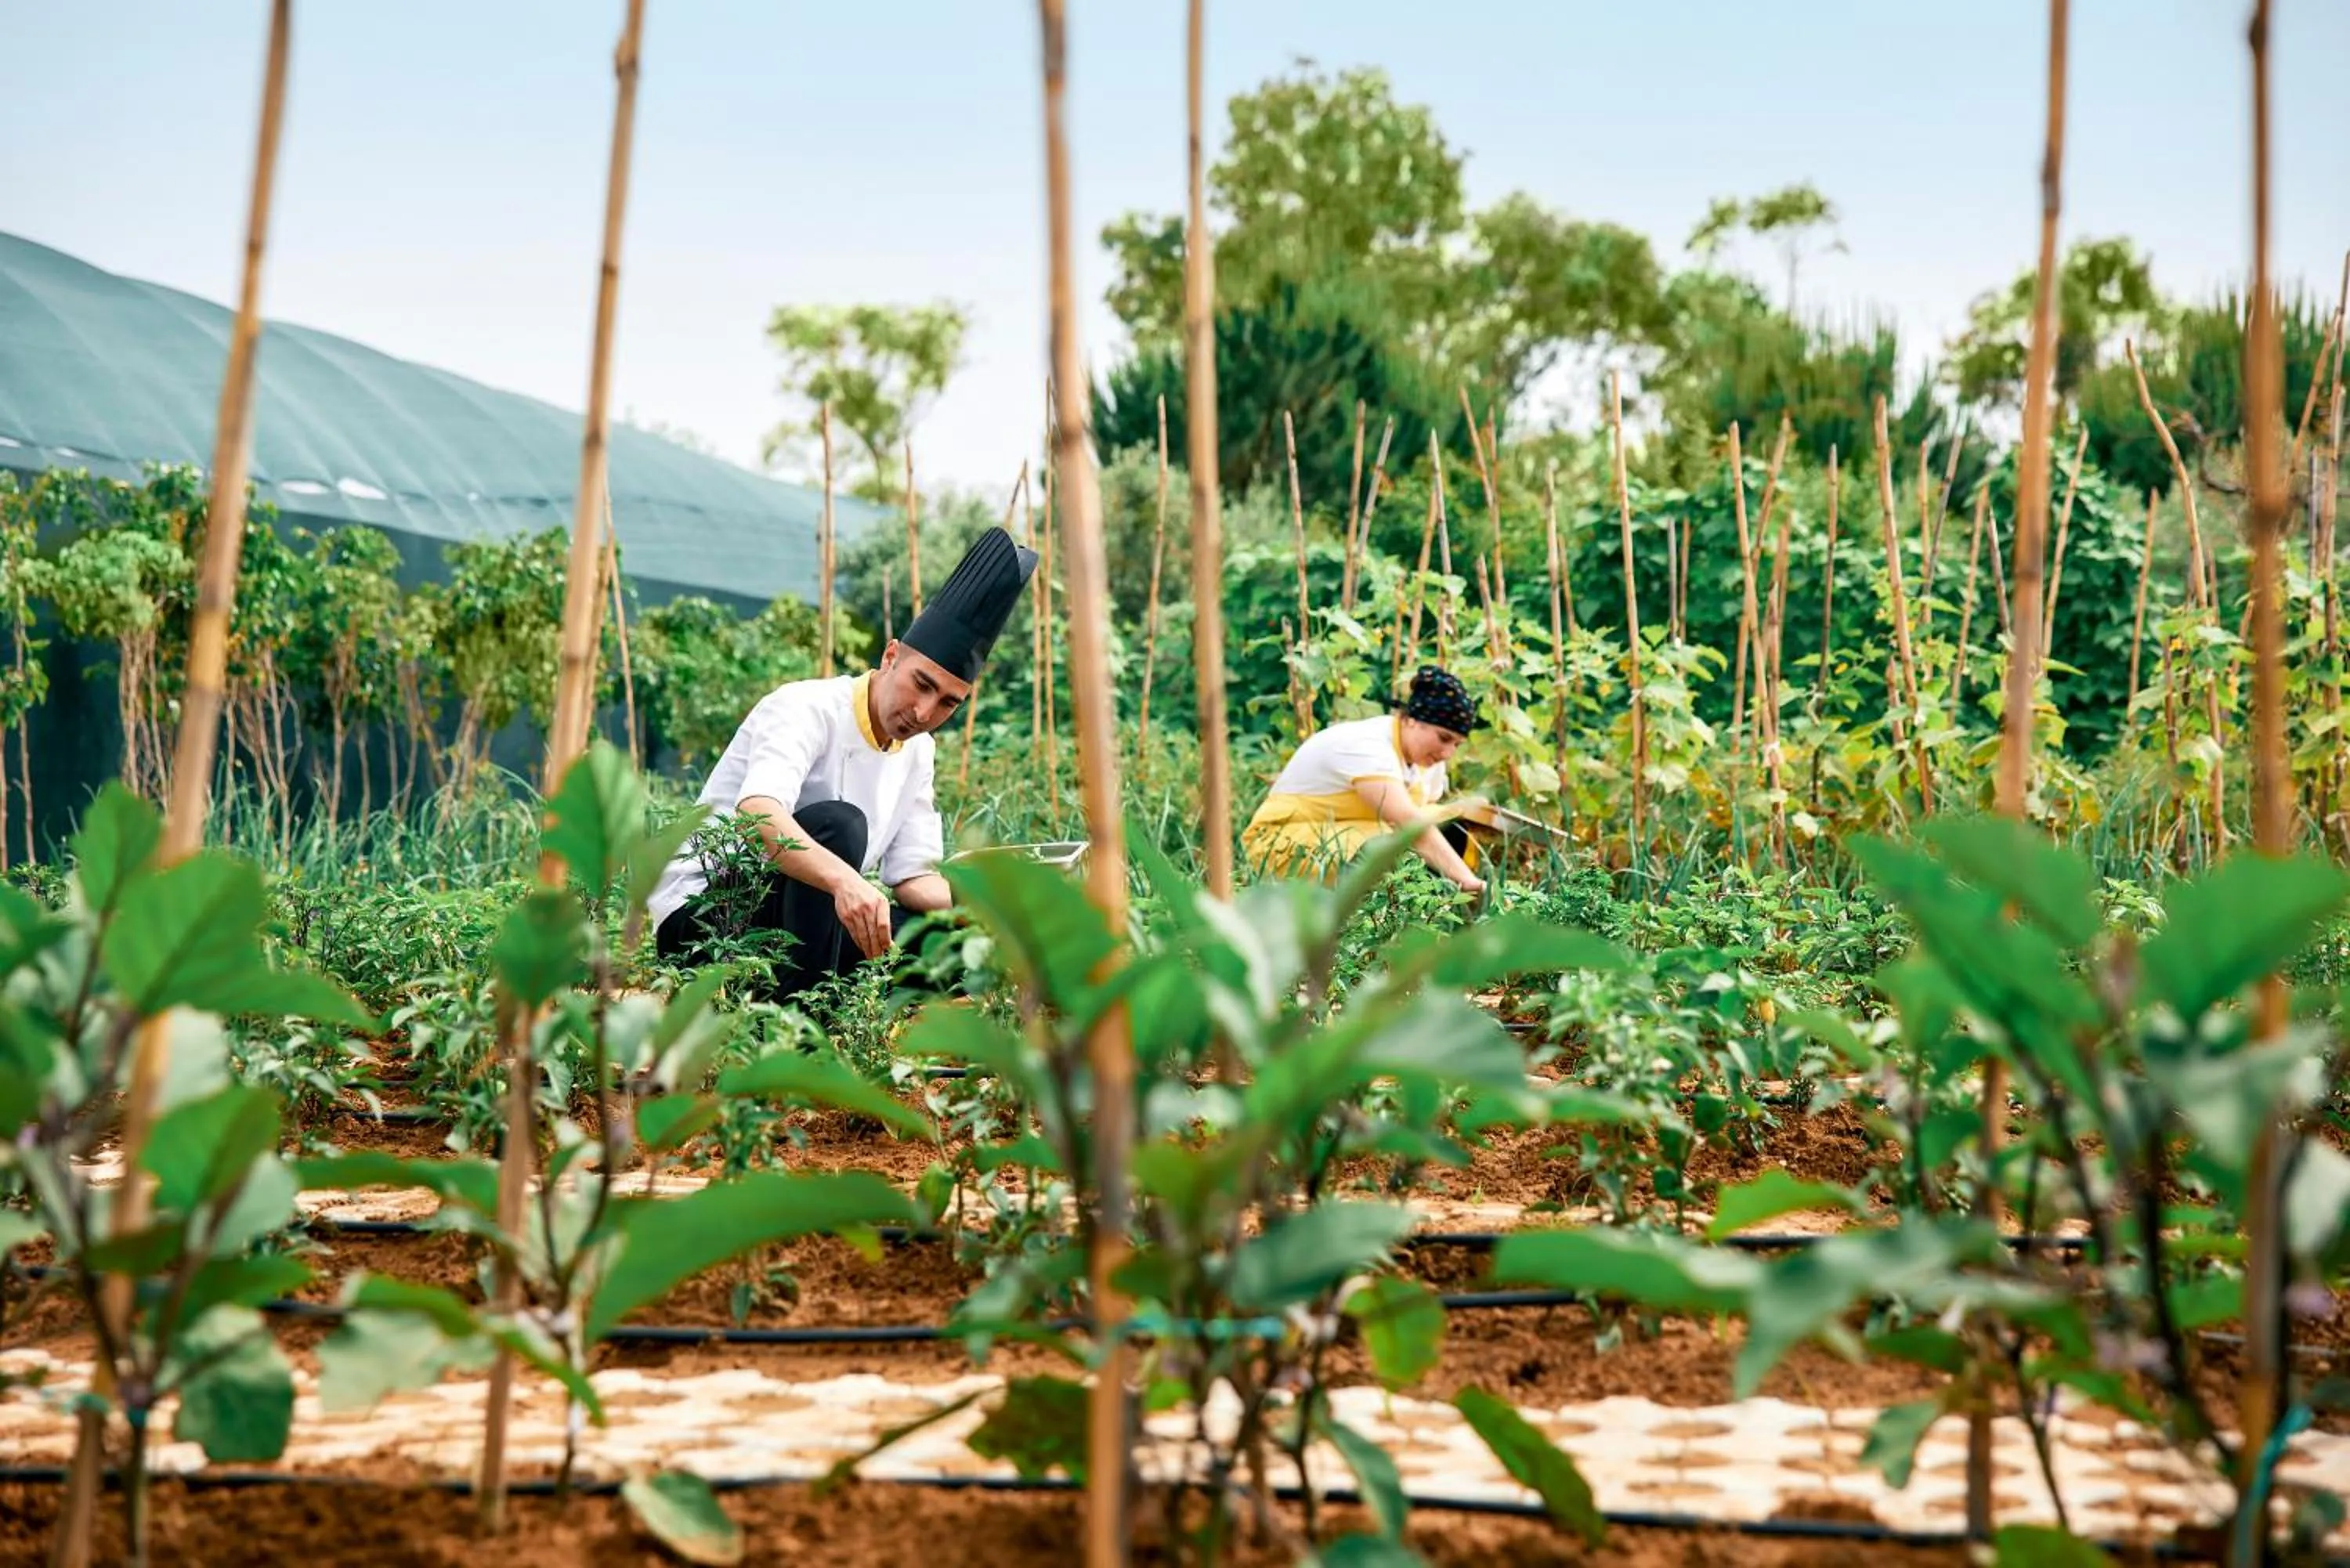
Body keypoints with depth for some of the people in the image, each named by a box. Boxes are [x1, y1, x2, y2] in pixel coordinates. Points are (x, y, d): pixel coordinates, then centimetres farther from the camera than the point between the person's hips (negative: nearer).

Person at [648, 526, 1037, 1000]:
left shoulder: (918, 753, 9)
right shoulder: (805, 709, -17)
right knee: (840, 823, -32)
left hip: (795, 928, 7)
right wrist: (844, 880, -54)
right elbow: (758, 812, -36)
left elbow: (912, 875, 7)